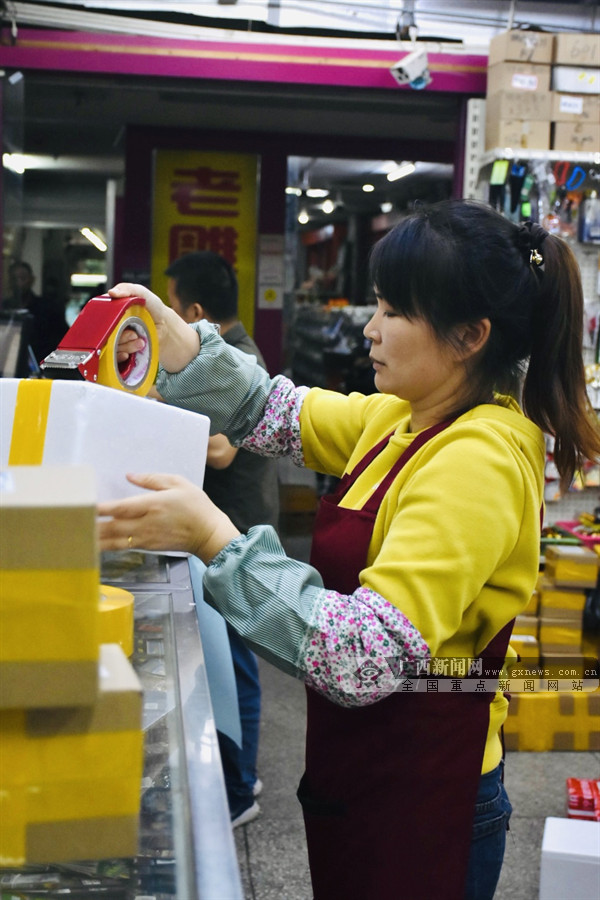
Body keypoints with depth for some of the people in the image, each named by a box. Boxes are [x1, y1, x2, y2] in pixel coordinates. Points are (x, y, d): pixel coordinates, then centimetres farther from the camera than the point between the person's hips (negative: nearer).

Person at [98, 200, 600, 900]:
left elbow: (370, 657, -33)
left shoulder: (481, 461, -25)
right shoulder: (403, 418, 3)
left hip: (419, 803, -8)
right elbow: (275, 413, 13)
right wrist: (172, 338, -2)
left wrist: (214, 540, -33)